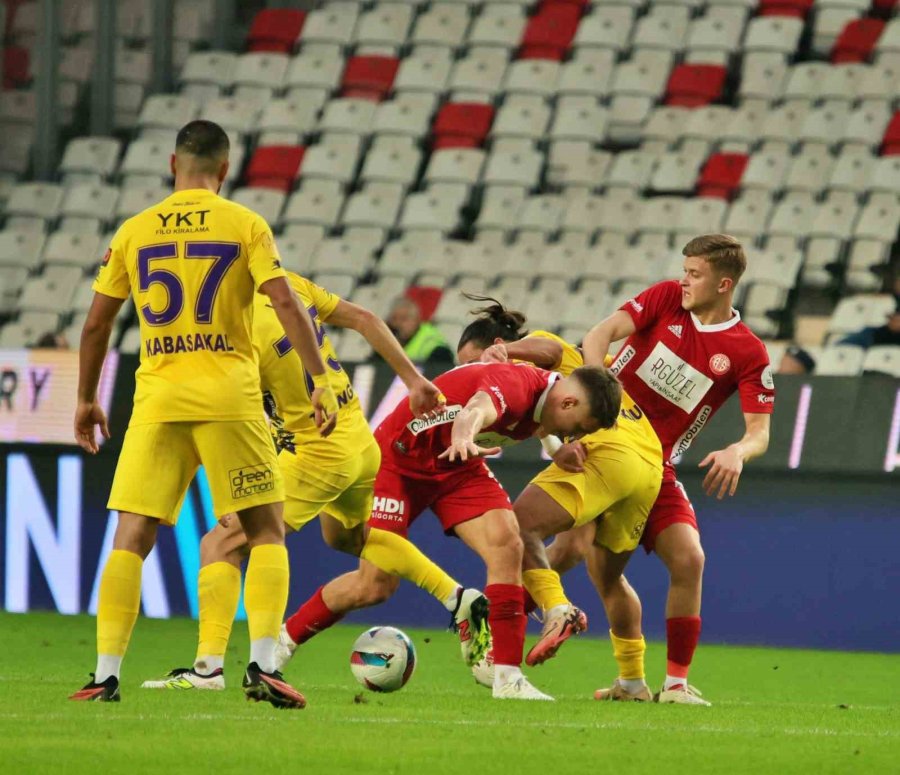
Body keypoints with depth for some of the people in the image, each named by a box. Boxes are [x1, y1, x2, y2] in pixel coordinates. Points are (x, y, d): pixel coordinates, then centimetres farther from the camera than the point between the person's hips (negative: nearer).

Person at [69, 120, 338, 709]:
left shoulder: (134, 231, 10)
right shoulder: (244, 225, 2)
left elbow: (97, 322, 12)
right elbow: (286, 304, -9)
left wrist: (87, 399, 22)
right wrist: (321, 381, -6)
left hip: (156, 398, 2)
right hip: (228, 396, -2)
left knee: (132, 537, 2)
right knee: (267, 531, 7)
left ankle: (107, 674, -7)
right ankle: (262, 666, -6)